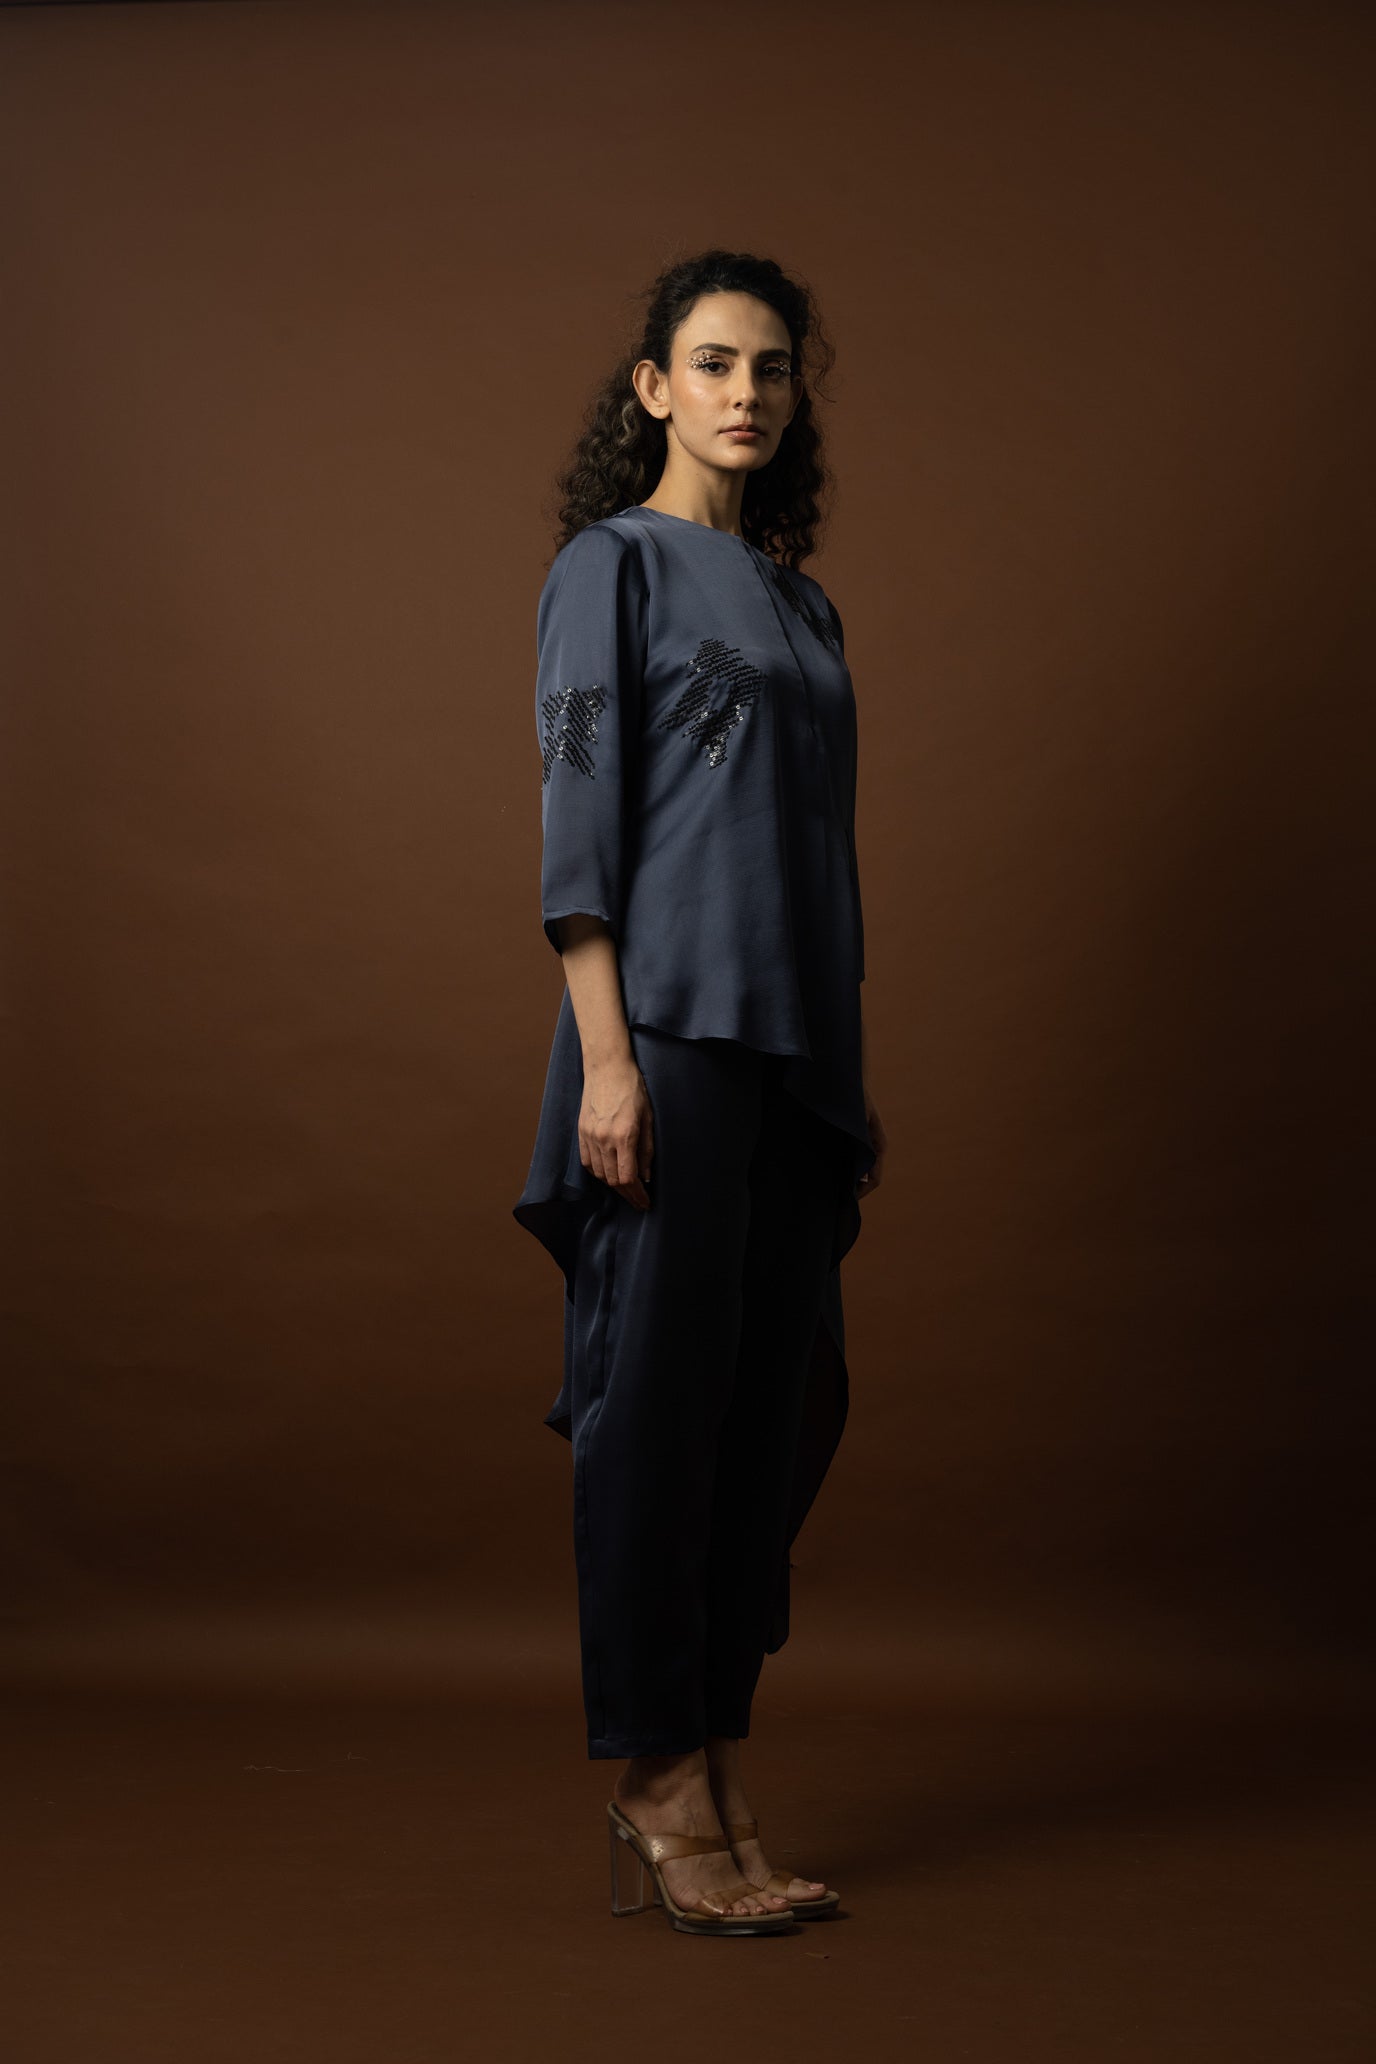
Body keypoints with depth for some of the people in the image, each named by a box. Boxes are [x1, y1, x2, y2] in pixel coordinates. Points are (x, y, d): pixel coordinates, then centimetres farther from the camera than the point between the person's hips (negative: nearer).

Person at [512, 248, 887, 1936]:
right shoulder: (613, 563, 0)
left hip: (797, 1043, 7)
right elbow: (578, 817, -8)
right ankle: (659, 1795, 4)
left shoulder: (802, 603, 20)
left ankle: (715, 1791, 15)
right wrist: (605, 1057, -17)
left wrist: (855, 1082, 17)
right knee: (658, 1392, -5)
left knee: (775, 1402, 7)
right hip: (672, 1031, -7)